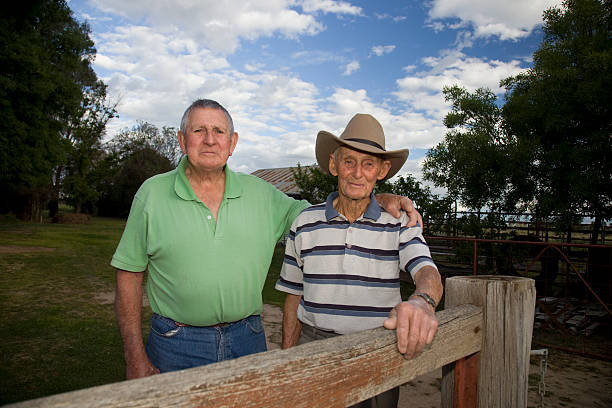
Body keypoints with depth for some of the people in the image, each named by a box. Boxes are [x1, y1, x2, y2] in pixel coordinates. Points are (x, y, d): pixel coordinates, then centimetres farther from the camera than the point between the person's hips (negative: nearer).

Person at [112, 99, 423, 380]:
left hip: (246, 338, 2)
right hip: (176, 345, -2)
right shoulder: (152, 193, -3)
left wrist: (380, 200, -4)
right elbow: (130, 275, -1)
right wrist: (135, 357, -6)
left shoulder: (258, 192, 2)